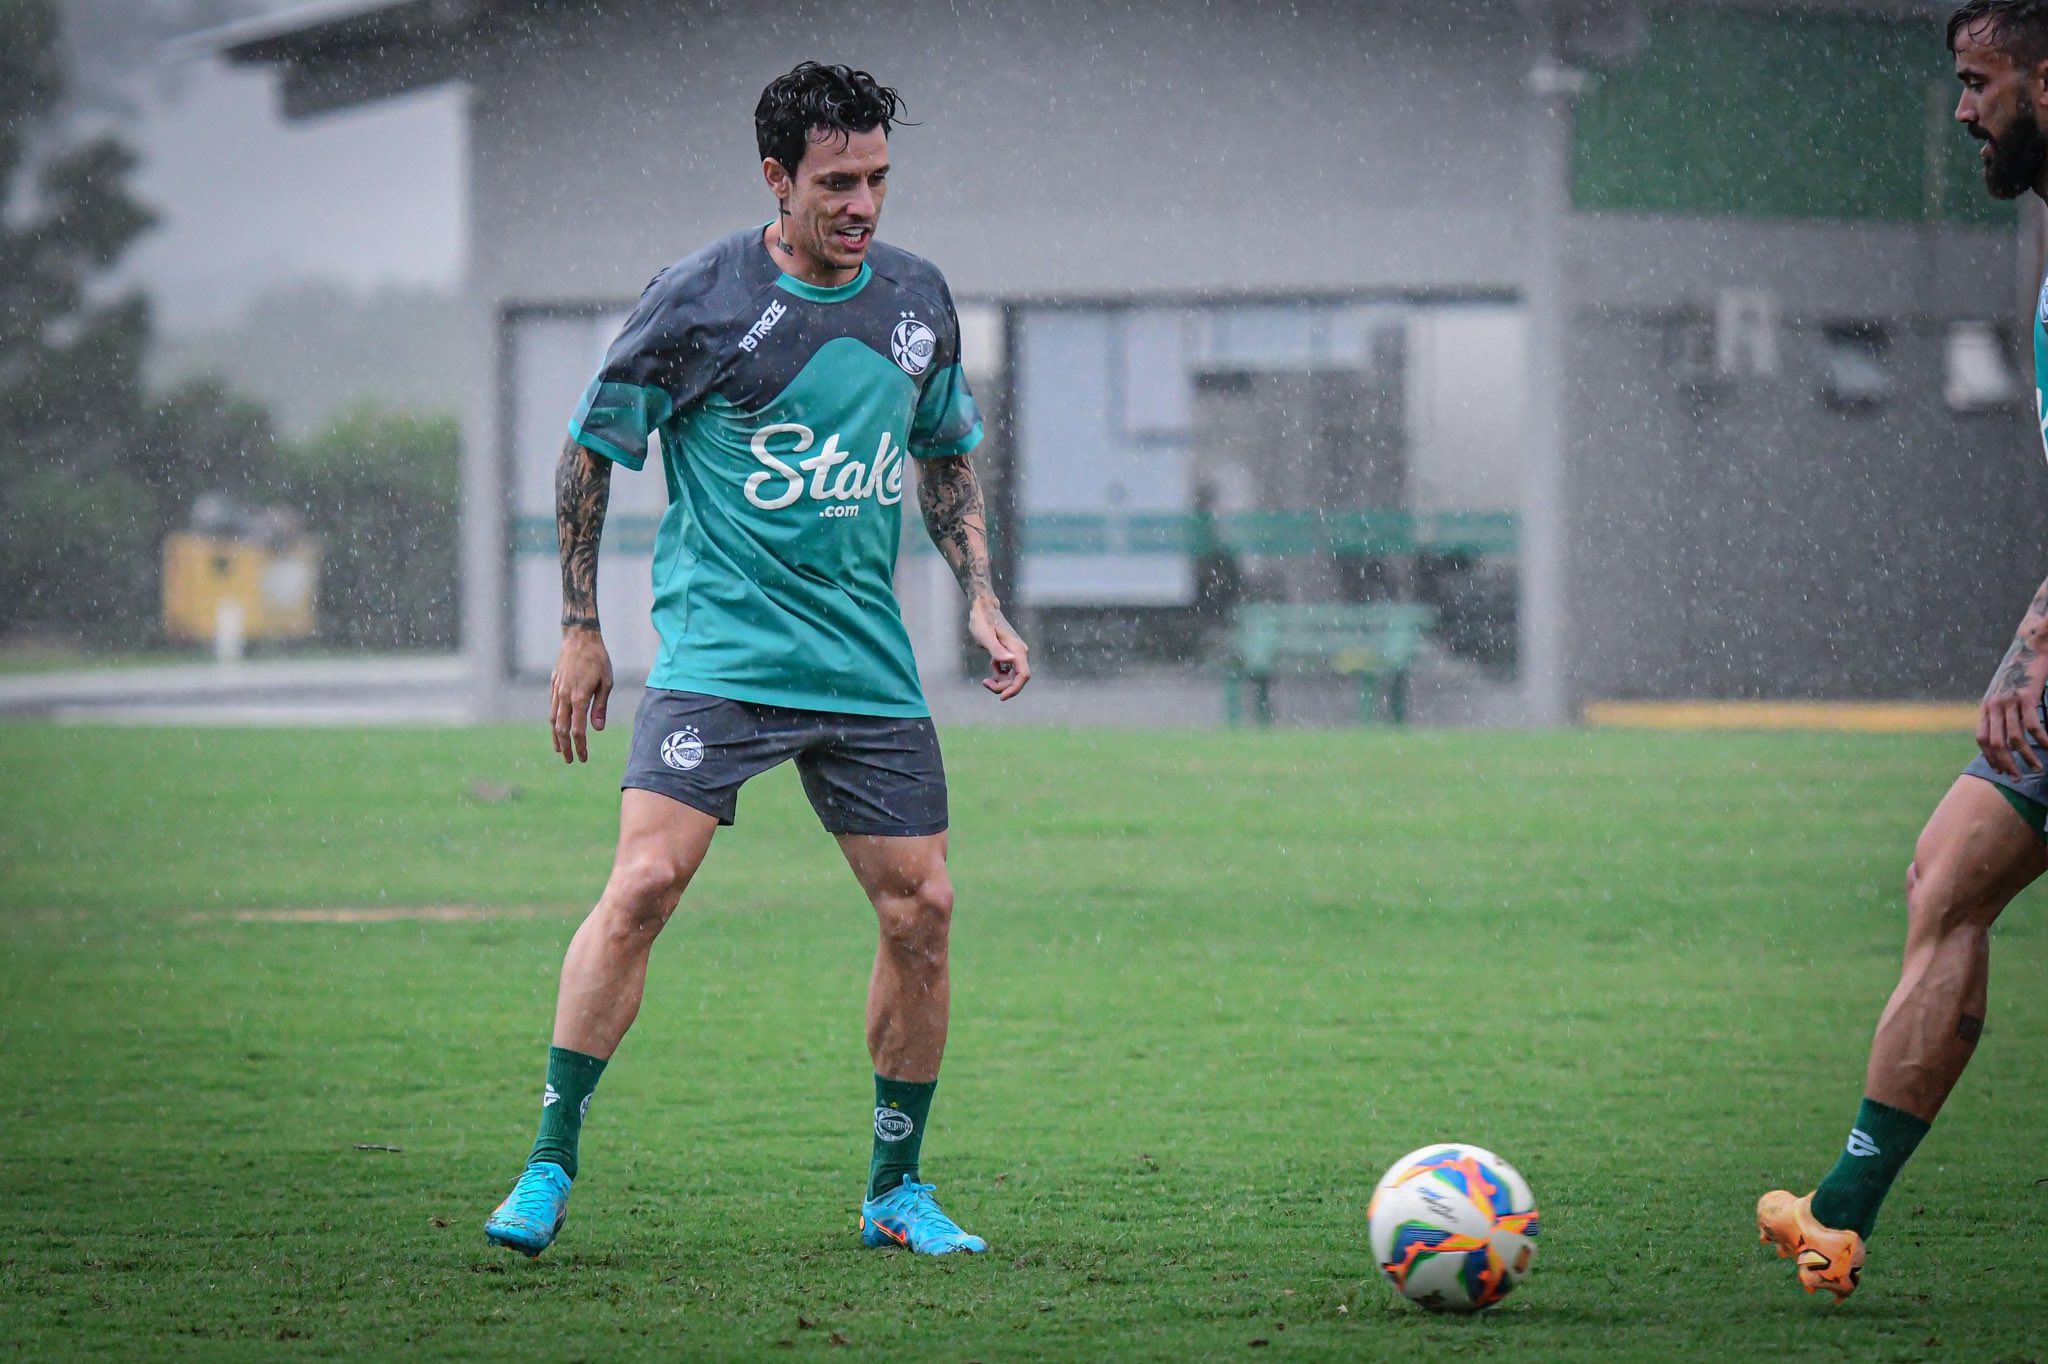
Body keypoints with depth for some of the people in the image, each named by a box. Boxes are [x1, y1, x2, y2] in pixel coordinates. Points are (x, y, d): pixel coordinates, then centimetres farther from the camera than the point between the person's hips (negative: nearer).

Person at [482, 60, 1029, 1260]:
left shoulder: (916, 298, 7)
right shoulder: (699, 302, -7)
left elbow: (948, 459, 23)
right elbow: (593, 453, 2)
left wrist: (983, 606, 13)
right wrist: (581, 630, 0)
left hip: (870, 665, 5)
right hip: (719, 652, -5)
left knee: (921, 911, 1)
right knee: (645, 885, -19)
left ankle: (897, 1192, 16)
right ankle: (550, 1169, -11)